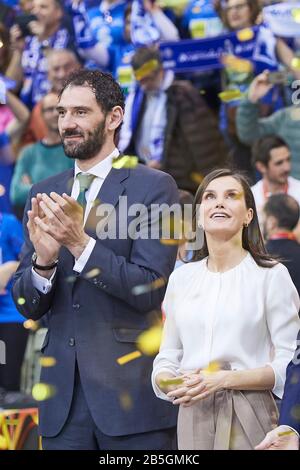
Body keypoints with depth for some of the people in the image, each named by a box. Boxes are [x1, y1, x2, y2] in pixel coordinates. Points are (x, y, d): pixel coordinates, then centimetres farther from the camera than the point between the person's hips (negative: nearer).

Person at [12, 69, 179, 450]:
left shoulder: (154, 187, -3)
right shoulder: (44, 195, 11)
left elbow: (150, 290, -12)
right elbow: (27, 306, 9)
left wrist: (80, 242, -21)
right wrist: (43, 261, -12)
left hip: (132, 391, -4)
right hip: (63, 394, 4)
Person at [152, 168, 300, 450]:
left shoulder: (271, 275, -5)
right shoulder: (181, 278, 10)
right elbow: (168, 355, 14)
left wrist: (224, 379, -18)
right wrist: (166, 381, -7)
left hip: (247, 418, -4)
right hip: (192, 414, 4)